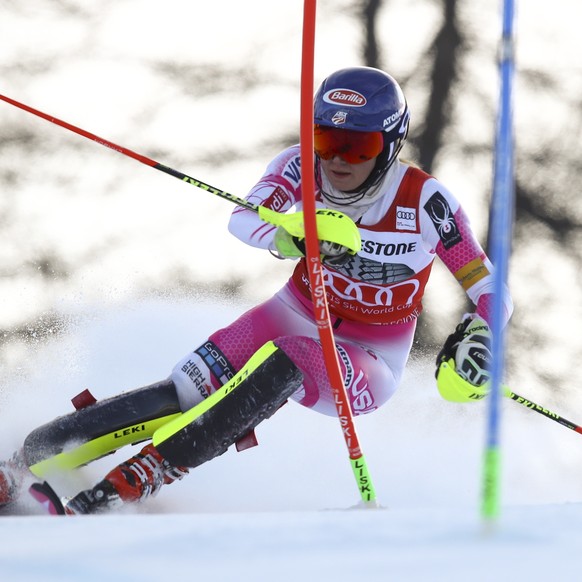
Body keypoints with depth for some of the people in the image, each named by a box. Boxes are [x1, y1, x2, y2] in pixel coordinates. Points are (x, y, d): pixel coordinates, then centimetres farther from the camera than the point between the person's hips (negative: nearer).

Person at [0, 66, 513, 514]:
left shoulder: (424, 201, -21)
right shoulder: (303, 167, -15)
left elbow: (491, 292, -16)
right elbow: (243, 218, -31)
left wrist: (478, 336, -37)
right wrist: (291, 238, -52)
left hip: (368, 365, -3)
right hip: (297, 316, 3)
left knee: (281, 366, -35)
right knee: (184, 392, -20)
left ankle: (134, 481, -39)